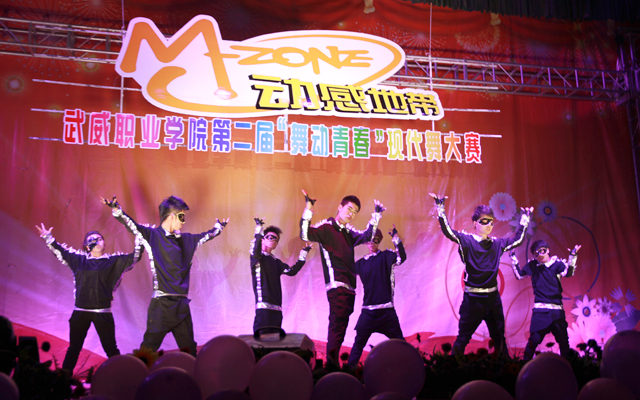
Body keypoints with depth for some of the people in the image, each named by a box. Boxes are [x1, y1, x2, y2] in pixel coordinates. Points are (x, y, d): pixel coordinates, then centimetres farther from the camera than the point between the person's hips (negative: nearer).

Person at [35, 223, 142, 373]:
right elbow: (60, 252, 22)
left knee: (111, 349, -1)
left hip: (103, 313, -2)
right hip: (80, 312, 2)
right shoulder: (79, 259, 11)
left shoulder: (114, 261, 5)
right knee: (74, 348, 9)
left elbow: (134, 257, 0)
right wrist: (48, 237, 22)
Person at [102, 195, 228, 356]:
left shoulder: (185, 240, 15)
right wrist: (117, 210, -31)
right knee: (149, 348, -5)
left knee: (189, 348, 10)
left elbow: (205, 236, 32)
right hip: (161, 304, -5)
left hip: (182, 304, 6)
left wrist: (218, 228, 46)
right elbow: (131, 225, -15)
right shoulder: (152, 235, -1)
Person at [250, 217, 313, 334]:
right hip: (263, 306, -6)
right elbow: (255, 251, -20)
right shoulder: (257, 258, 3)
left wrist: (303, 254, 16)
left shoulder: (276, 262, 22)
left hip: (276, 308, 7)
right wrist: (258, 230, -30)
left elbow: (291, 271, 16)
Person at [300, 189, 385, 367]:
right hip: (336, 287, -8)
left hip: (349, 288, 8)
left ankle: (334, 365, 16)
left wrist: (376, 216, 19)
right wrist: (308, 210, -24)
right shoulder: (326, 227, -2)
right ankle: (331, 364, -15)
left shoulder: (349, 232, 19)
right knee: (337, 326, -15)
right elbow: (305, 234, -16)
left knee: (340, 326, 10)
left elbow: (367, 236, 28)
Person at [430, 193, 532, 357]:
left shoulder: (497, 243, 8)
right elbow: (448, 231, -21)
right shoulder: (466, 240, -7)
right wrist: (440, 208, -30)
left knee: (499, 339, 16)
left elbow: (518, 239, 23)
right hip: (472, 299, -5)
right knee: (462, 339, -1)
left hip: (493, 298, 5)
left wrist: (525, 219, 24)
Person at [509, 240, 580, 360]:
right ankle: (525, 362, 2)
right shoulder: (532, 265, 5)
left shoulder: (557, 264, 0)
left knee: (563, 339, 7)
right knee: (535, 338, -9)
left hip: (557, 309, 1)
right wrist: (513, 258, 9)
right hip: (540, 309, 0)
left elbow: (568, 273, -18)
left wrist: (573, 256, -29)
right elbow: (519, 275, 13)